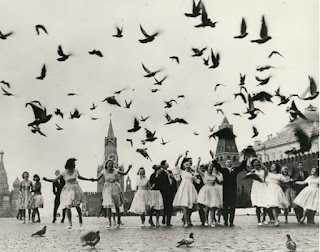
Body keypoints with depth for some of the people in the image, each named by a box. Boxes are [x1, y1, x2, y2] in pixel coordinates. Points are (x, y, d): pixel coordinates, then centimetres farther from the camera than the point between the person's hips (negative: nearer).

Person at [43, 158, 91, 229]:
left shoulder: (75, 171, 0)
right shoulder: (64, 173, -8)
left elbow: (80, 177, 20)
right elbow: (55, 180, -5)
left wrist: (89, 179, 25)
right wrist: (47, 180, -18)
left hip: (75, 190, 1)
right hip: (67, 191, -1)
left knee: (77, 206, -2)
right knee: (67, 207, -5)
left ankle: (80, 218, 27)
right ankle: (70, 224, 4)